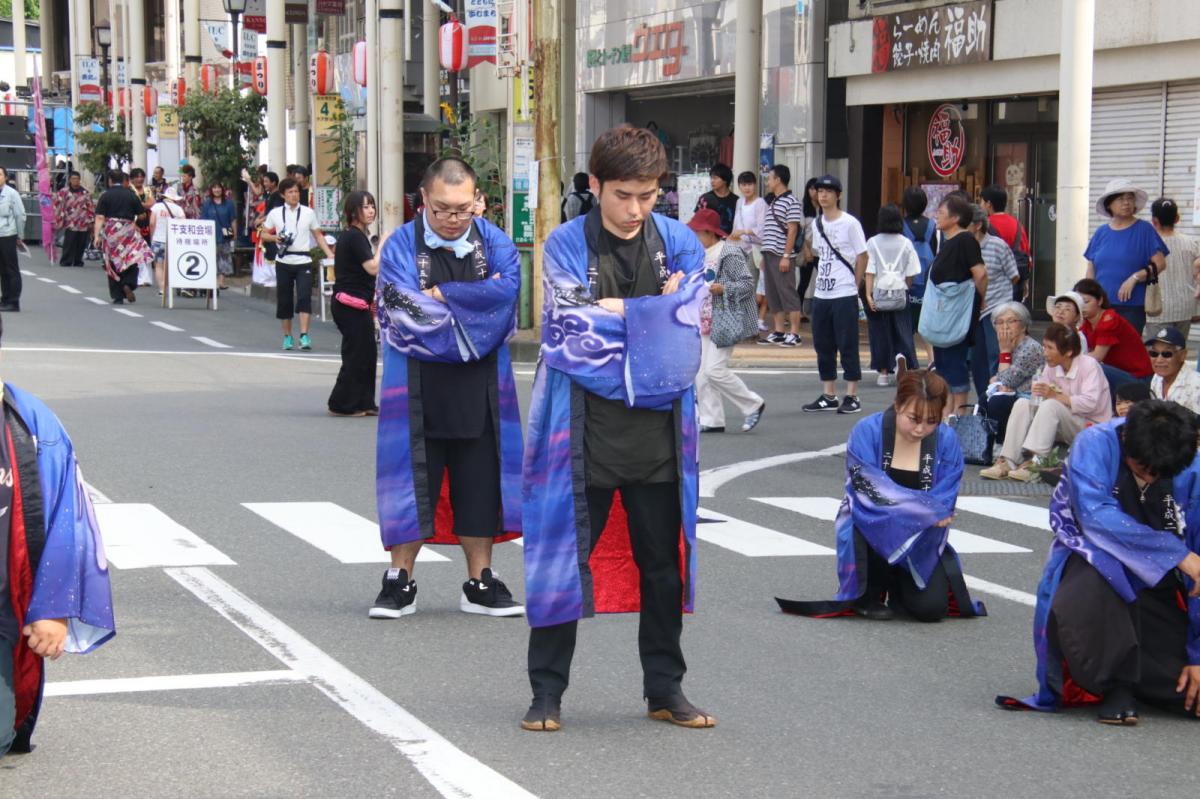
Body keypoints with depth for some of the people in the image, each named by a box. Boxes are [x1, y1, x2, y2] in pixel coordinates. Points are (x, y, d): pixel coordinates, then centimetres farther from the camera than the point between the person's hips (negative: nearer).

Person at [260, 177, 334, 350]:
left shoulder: (308, 213, 6)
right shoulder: (275, 214, 6)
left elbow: (318, 235, 9)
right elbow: (264, 234, 11)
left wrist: (329, 253, -3)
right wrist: (275, 238, -11)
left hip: (303, 261, -1)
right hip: (283, 261, 1)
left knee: (304, 297, -15)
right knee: (284, 299, 5)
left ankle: (304, 336, -19)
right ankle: (287, 336, 17)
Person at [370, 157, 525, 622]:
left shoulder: (492, 241, 4)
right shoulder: (401, 246, -4)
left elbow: (507, 290, -14)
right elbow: (409, 314, -17)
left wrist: (441, 295, -15)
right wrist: (476, 302, -11)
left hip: (480, 388, 2)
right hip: (418, 387, -2)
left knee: (480, 481, 8)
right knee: (413, 479, 2)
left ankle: (480, 583, 18)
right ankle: (400, 582, 13)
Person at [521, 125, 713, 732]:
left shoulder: (680, 244, 5)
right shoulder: (567, 246, -3)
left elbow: (687, 332, -6)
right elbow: (571, 333, -15)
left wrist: (613, 313, -12)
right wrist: (652, 316, -9)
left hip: (657, 432, 3)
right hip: (584, 431, -3)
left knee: (663, 564, 11)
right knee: (565, 557, 2)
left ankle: (664, 688, 24)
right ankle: (547, 692, 13)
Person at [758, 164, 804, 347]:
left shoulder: (791, 201, -9)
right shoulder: (773, 203, 18)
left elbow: (792, 230, -14)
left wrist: (786, 256, -18)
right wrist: (765, 256, 18)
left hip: (782, 255, -9)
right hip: (769, 254, 9)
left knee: (788, 294, -7)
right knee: (772, 295, 9)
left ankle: (794, 334, -6)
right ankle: (778, 332, 14)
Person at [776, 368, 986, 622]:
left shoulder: (946, 441, -10)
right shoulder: (867, 432, -16)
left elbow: (943, 506, -12)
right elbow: (871, 492, -23)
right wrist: (925, 510, -25)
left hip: (921, 541, 2)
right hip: (870, 525, -2)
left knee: (931, 608, -17)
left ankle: (896, 586, 21)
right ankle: (868, 595, -6)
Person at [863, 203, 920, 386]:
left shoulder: (873, 242, -1)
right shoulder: (906, 243, 1)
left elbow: (869, 271, -6)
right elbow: (910, 274, 1)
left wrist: (868, 294, -8)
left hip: (879, 292, 0)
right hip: (899, 292, 0)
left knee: (880, 331, 6)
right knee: (902, 330, 8)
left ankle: (883, 372, 7)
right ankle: (902, 356, -20)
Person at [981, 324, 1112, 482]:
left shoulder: (1089, 365, -14)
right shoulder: (1052, 367, 7)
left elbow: (1089, 403, -26)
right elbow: (1040, 396, 2)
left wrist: (1055, 396, -33)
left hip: (1092, 425, -7)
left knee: (1050, 406, -32)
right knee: (1023, 405, -11)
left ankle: (1034, 463, -40)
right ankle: (1007, 462, -23)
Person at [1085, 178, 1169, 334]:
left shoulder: (1144, 230, 0)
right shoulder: (1101, 233, 12)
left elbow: (1160, 263, -4)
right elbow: (1091, 272, 16)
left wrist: (1134, 278, -16)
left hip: (1132, 307, -4)